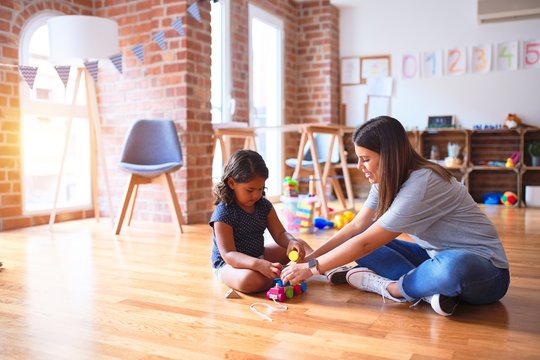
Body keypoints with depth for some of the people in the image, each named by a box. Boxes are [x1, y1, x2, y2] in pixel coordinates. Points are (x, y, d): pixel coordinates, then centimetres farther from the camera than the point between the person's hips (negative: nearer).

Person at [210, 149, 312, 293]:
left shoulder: (264, 205, -2)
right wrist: (259, 265, -43)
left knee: (299, 244, 10)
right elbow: (228, 254, -28)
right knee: (249, 280, -40)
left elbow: (280, 234, -1)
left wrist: (292, 242, -26)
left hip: (259, 256, 7)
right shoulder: (223, 213, -23)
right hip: (228, 264, -7)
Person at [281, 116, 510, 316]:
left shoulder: (421, 184, -27)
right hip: (437, 255, 8)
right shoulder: (387, 182, 0)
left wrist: (311, 268, -19)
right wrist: (310, 258, -6)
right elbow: (357, 226, 1)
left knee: (452, 267, -43)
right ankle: (427, 291, -18)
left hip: (485, 270, -8)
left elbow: (366, 243, -25)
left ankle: (385, 285, -20)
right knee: (365, 247, -4)